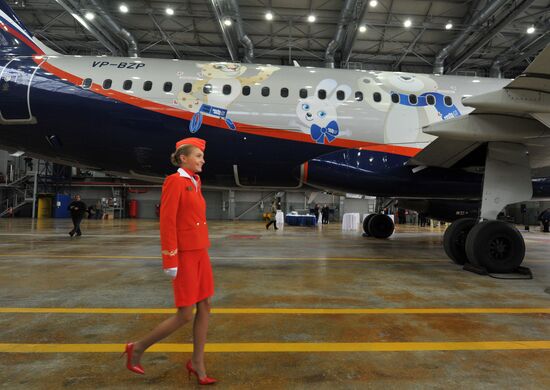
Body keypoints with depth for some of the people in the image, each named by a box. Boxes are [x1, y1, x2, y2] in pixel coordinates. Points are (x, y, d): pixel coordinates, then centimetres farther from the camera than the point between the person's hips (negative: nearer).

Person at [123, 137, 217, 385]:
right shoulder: (175, 181, -14)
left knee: (205, 306, 9)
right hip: (184, 255, -8)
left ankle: (197, 364, 23)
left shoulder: (194, 183, 12)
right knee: (185, 315, -1)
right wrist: (170, 262, -19)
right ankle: (137, 348, 19)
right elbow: (167, 222, -18)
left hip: (199, 253, 9)